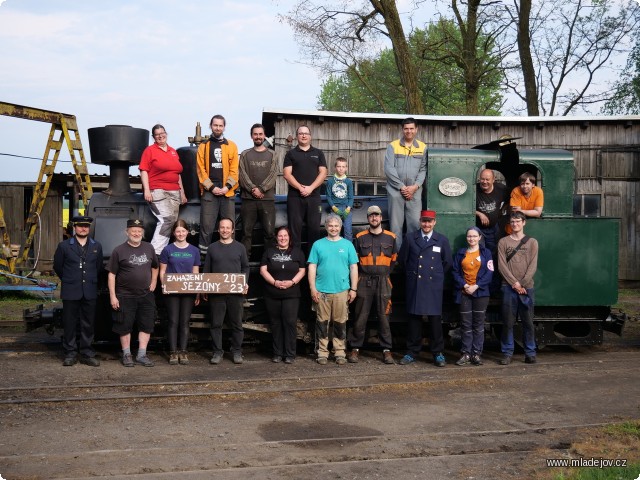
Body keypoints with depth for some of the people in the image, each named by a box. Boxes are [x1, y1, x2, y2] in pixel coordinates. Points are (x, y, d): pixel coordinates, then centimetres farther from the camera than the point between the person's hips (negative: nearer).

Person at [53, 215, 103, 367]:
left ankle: (87, 354, 11)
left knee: (88, 324, 5)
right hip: (70, 292, -2)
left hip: (90, 292, 2)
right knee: (70, 324, 2)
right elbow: (57, 266, 9)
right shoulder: (64, 246, 0)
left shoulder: (96, 246, 8)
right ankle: (70, 354, 10)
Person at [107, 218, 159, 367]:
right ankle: (127, 354, 14)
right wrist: (112, 296, -10)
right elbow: (111, 274, -4)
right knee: (125, 327, 2)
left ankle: (141, 355, 13)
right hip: (125, 296, -4)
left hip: (146, 295, 4)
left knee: (146, 326, 5)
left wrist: (153, 283, 8)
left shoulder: (149, 248, 9)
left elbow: (155, 267, 23)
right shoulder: (119, 251, -3)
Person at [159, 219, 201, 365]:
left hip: (189, 291, 2)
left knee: (185, 322, 5)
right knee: (173, 321, 0)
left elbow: (196, 273, 10)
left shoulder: (194, 251, 8)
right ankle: (173, 352, 5)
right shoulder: (168, 250, 2)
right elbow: (162, 271, 3)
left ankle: (183, 352, 11)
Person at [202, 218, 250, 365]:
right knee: (216, 323, 2)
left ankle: (237, 352, 13)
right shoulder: (212, 248, 10)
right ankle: (217, 352, 9)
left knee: (236, 323, 4)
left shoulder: (239, 247, 9)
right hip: (216, 292, 0)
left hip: (236, 292, 0)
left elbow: (245, 267, 12)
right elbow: (206, 270, 12)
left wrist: (245, 283, -4)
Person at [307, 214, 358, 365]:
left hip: (342, 290, 0)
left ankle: (340, 352, 12)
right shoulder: (318, 245, 6)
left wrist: (353, 289, 2)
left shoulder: (347, 245, 8)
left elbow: (353, 267, 8)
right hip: (322, 290, 0)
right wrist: (312, 288, -3)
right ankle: (322, 352, 10)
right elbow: (312, 267, 4)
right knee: (322, 323, 3)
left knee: (340, 323, 4)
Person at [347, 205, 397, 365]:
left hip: (383, 281, 1)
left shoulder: (390, 237, 7)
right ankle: (355, 348, 7)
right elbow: (355, 260, 11)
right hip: (364, 281, 0)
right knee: (360, 317, 0)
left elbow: (393, 259, 16)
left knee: (384, 317, 2)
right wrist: (360, 275, 6)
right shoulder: (360, 237, 5)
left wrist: (385, 273, 12)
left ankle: (386, 350, 7)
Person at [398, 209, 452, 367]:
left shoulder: (442, 240, 7)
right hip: (414, 285, 0)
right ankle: (412, 352, 12)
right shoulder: (410, 238, 6)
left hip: (434, 286, 0)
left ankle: (438, 353, 8)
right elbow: (402, 259, 13)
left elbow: (447, 262, 14)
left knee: (435, 319, 0)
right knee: (414, 318, 4)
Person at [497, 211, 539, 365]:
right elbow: (501, 265, -1)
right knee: (508, 322, 0)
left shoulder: (532, 242, 9)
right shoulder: (503, 242, 7)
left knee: (528, 322, 2)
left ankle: (530, 353, 10)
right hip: (508, 287, 0)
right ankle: (507, 353, 6)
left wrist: (523, 284, -10)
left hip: (527, 288, 0)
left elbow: (533, 266, 1)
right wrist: (514, 283, -10)